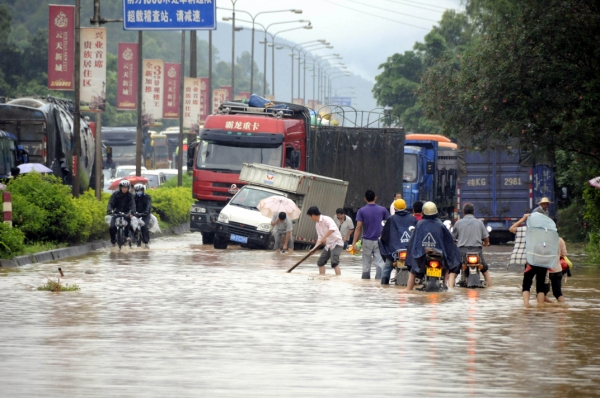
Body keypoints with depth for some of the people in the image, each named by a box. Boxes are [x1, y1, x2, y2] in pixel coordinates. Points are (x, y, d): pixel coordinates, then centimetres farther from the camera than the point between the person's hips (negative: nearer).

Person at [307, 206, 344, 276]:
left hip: (336, 243, -10)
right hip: (328, 245, 10)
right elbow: (320, 238, 15)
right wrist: (315, 248, 4)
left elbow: (333, 228, -36)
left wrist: (324, 237, -38)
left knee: (334, 262, -25)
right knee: (320, 262, 11)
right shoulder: (317, 224, 11)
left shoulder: (326, 219, -17)